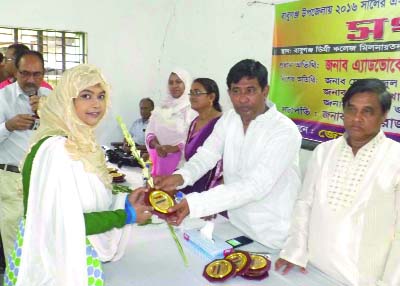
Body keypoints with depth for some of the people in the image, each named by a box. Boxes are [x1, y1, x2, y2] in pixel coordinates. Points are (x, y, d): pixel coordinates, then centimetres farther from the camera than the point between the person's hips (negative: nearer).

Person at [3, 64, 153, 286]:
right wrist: (125, 216, -17)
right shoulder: (55, 149, -24)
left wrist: (124, 202, -4)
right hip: (55, 258, -8)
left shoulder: (83, 142, 2)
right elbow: (65, 223, -24)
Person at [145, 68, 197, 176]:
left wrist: (174, 148, -23)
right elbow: (149, 132, 8)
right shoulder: (161, 108, 12)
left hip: (181, 162, -5)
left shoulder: (193, 108, -6)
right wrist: (157, 146, -10)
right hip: (160, 160, 5)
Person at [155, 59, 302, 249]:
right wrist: (180, 177, -32)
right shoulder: (228, 120, 1)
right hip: (234, 225, 5)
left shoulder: (285, 131, -21)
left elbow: (255, 187, -30)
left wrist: (194, 203, -38)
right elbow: (205, 155, -10)